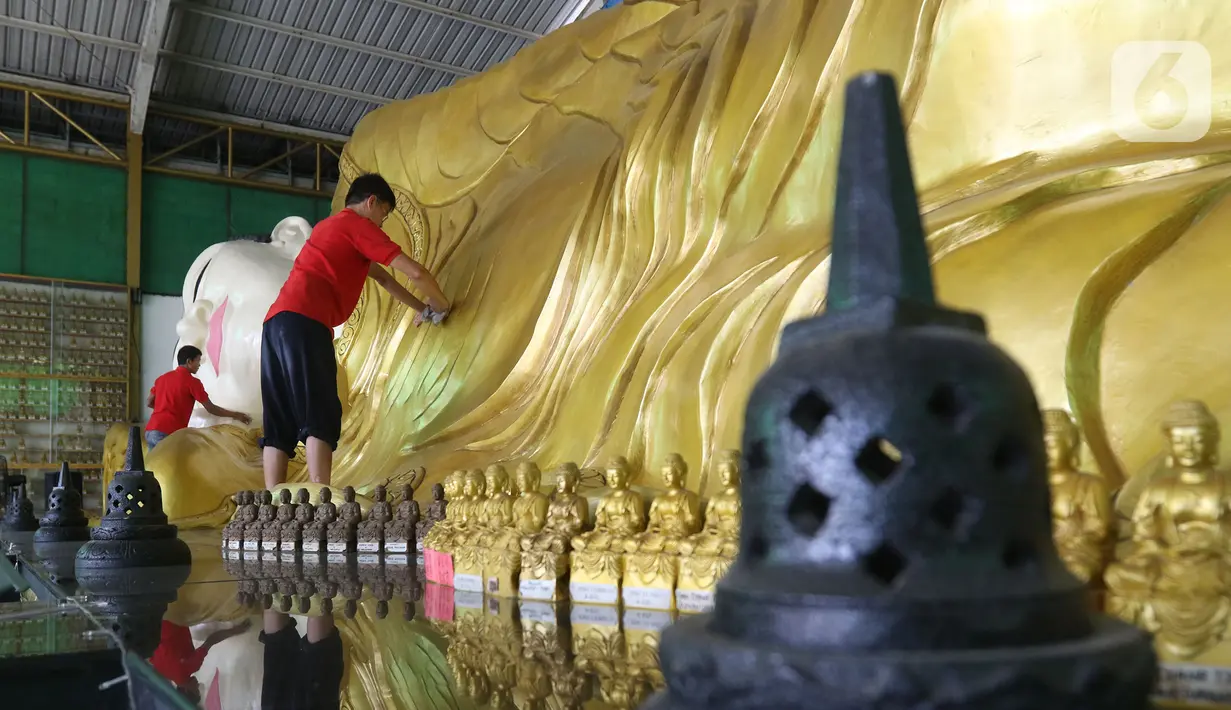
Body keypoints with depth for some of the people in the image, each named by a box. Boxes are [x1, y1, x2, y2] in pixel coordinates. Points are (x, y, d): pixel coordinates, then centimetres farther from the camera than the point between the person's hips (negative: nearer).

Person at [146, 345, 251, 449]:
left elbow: (149, 403, 25)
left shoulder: (163, 378, 17)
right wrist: (235, 415, 8)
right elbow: (211, 408, -1)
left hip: (150, 431, 8)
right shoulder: (192, 381, -4)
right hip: (168, 433, -8)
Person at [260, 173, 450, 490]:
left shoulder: (330, 226, 33)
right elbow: (416, 273, -1)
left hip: (276, 321, 9)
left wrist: (420, 307, 46)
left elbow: (381, 276, 41)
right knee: (320, 417, -15)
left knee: (279, 424, 4)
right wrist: (440, 306, 17)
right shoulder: (359, 226, 5)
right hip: (304, 321, -9)